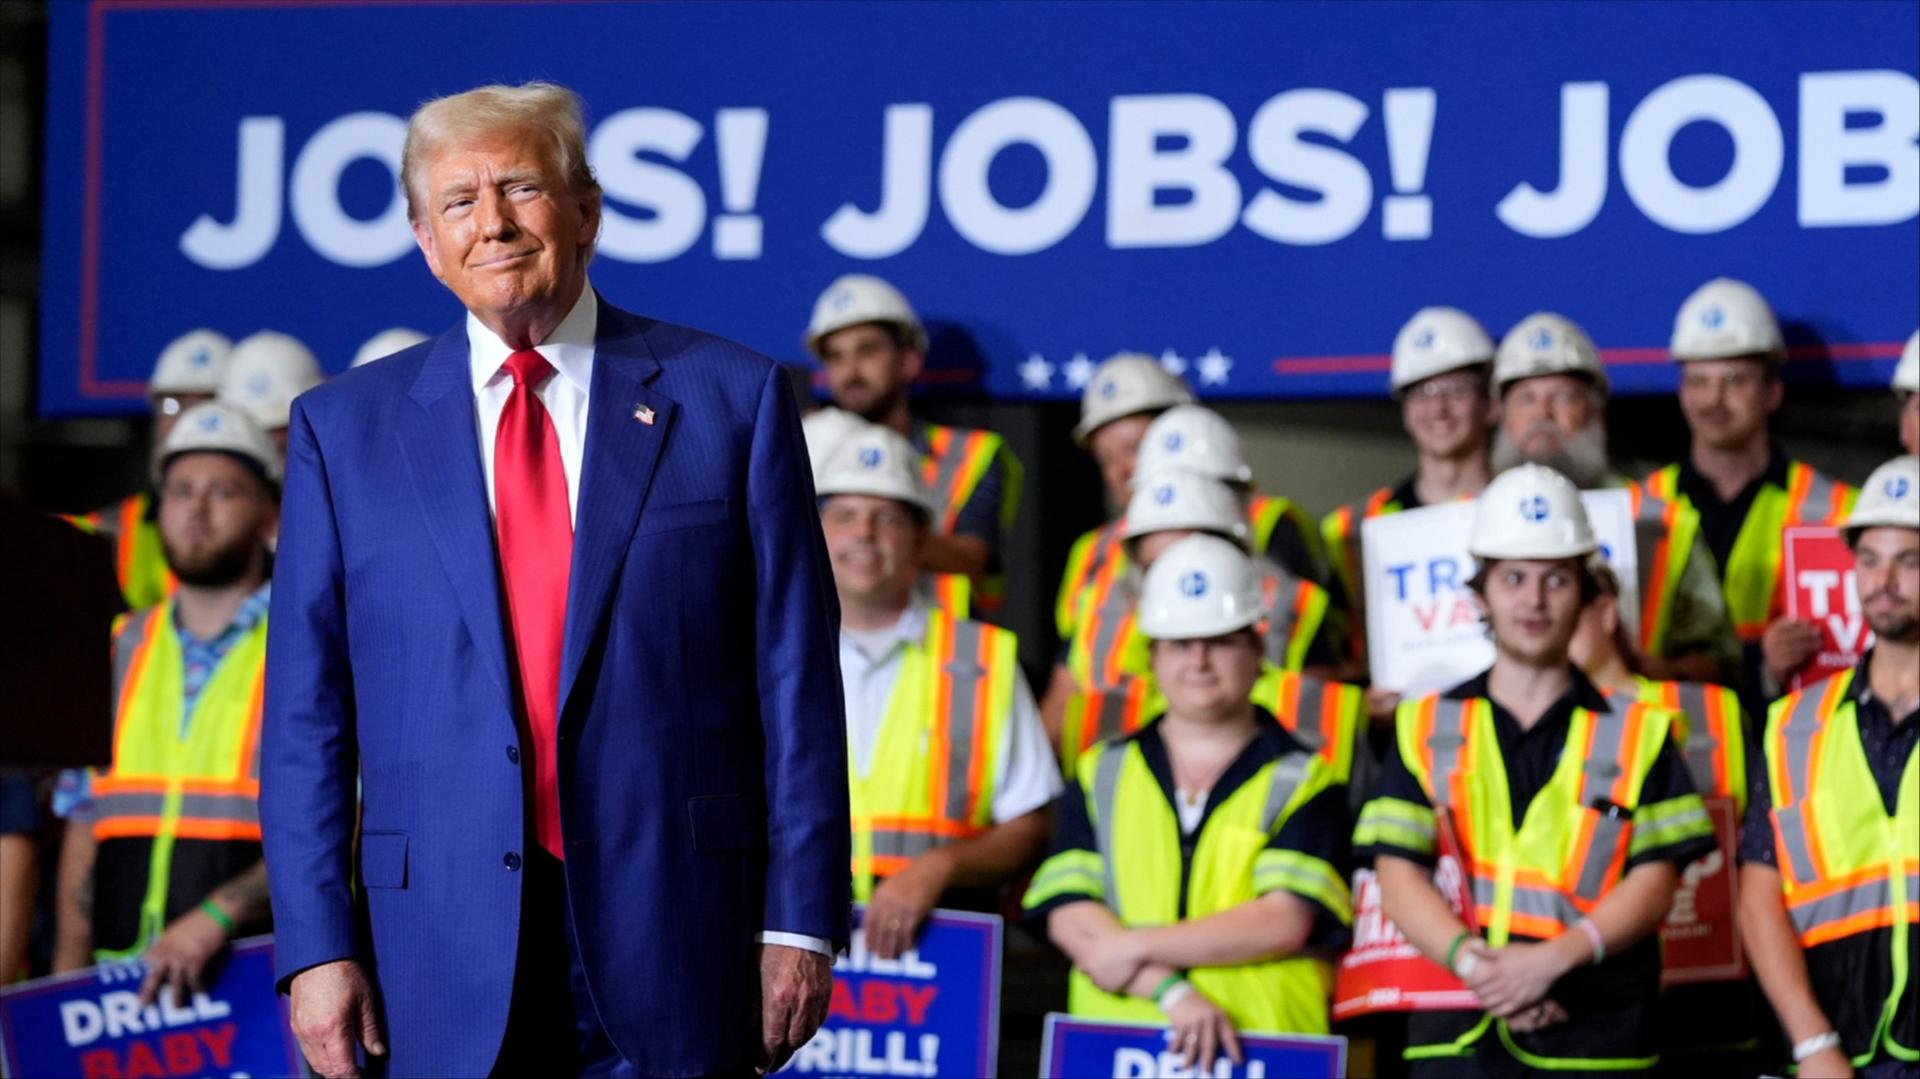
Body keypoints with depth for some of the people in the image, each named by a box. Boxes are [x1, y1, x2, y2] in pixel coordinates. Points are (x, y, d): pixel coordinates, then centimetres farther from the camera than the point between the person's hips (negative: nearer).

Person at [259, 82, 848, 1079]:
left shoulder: (728, 399, 5)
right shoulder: (344, 428, 9)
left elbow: (796, 683, 3)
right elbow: (306, 714, 6)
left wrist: (800, 919, -3)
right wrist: (315, 944, -3)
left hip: (673, 952, -1)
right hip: (448, 957, 1)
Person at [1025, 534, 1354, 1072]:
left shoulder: (1303, 781, 8)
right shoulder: (1101, 774, 16)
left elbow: (1286, 922, -5)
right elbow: (1069, 917, 4)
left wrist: (1135, 948, -8)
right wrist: (1171, 991, -11)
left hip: (1261, 1055, -2)